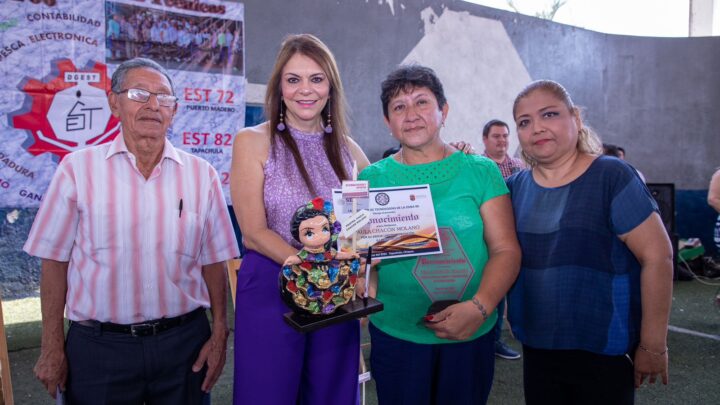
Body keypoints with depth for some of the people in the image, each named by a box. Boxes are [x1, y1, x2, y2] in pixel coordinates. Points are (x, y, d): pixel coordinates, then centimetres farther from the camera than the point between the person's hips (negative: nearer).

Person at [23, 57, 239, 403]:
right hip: (98, 346, -1)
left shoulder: (201, 175, 0)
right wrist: (52, 348, 0)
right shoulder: (78, 168, -4)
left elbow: (213, 261, 3)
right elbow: (55, 260, 0)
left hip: (184, 343, 2)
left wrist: (219, 335, 1)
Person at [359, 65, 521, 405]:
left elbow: (505, 249, -5)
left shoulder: (481, 171, -2)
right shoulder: (372, 179, 1)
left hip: (471, 337, 0)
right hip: (395, 335, 0)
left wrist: (479, 306, -20)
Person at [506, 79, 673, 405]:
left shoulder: (611, 177, -12)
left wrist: (653, 345, -11)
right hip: (536, 350, 4)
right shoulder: (515, 187, 2)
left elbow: (657, 257, -12)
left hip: (604, 351, -4)